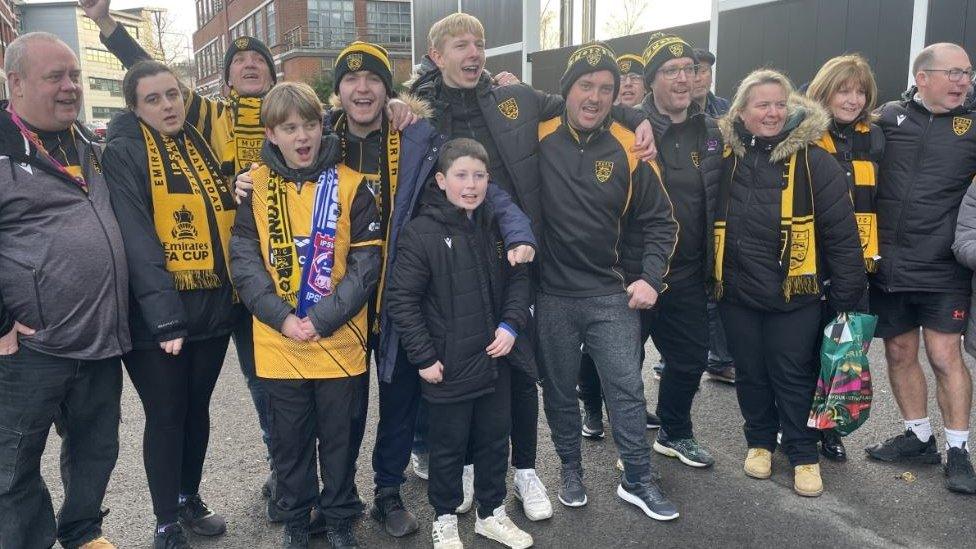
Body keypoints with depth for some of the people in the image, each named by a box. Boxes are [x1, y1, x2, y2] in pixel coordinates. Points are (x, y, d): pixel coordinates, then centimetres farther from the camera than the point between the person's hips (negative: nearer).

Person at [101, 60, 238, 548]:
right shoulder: (124, 153, -8)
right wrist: (164, 316, -24)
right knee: (166, 415, 5)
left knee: (197, 407, 17)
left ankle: (189, 499, 35)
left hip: (213, 305, 6)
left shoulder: (201, 145, 13)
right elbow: (136, 240, -18)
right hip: (157, 313, -5)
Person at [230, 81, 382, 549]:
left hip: (340, 340, -1)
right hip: (278, 343, 1)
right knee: (289, 439, 15)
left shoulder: (349, 185, -4)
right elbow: (244, 261, -3)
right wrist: (282, 318, -14)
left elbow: (365, 264, -7)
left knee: (340, 436, 13)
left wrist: (323, 318, -15)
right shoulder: (255, 187, 1)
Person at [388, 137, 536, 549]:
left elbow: (518, 278, 11)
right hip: (448, 367, -5)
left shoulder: (496, 228, 2)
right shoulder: (420, 234, -14)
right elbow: (401, 299, -13)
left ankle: (491, 513, 38)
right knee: (448, 446, 11)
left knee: (495, 440, 18)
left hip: (496, 359, 5)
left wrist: (511, 325, -4)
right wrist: (424, 357, -12)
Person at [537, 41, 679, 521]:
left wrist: (650, 278, -4)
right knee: (559, 390, 14)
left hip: (612, 295, 1)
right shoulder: (538, 140, -7)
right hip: (552, 296, 0)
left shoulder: (629, 150, -3)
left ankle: (638, 481, 22)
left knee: (627, 389, 5)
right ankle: (570, 470, 34)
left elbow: (659, 221, 4)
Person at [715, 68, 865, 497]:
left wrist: (846, 293, -8)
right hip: (738, 292, 3)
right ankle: (759, 442, 34)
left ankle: (803, 454, 25)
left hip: (795, 293, -3)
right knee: (750, 373, 15)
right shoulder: (726, 158, 1)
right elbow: (707, 220, 11)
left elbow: (841, 231, -8)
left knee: (795, 376, 8)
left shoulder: (812, 159, -8)